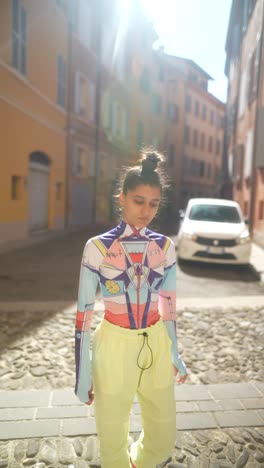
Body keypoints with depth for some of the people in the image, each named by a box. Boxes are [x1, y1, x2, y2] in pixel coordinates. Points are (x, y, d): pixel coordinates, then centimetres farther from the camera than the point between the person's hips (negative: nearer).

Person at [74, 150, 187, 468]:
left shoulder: (165, 247, -1)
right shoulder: (98, 247, -12)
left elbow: (169, 304, 8)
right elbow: (84, 312, -8)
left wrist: (175, 353, 14)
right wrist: (82, 373, -5)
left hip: (156, 346, 3)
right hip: (114, 346, -3)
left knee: (164, 438, 18)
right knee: (113, 441, 14)